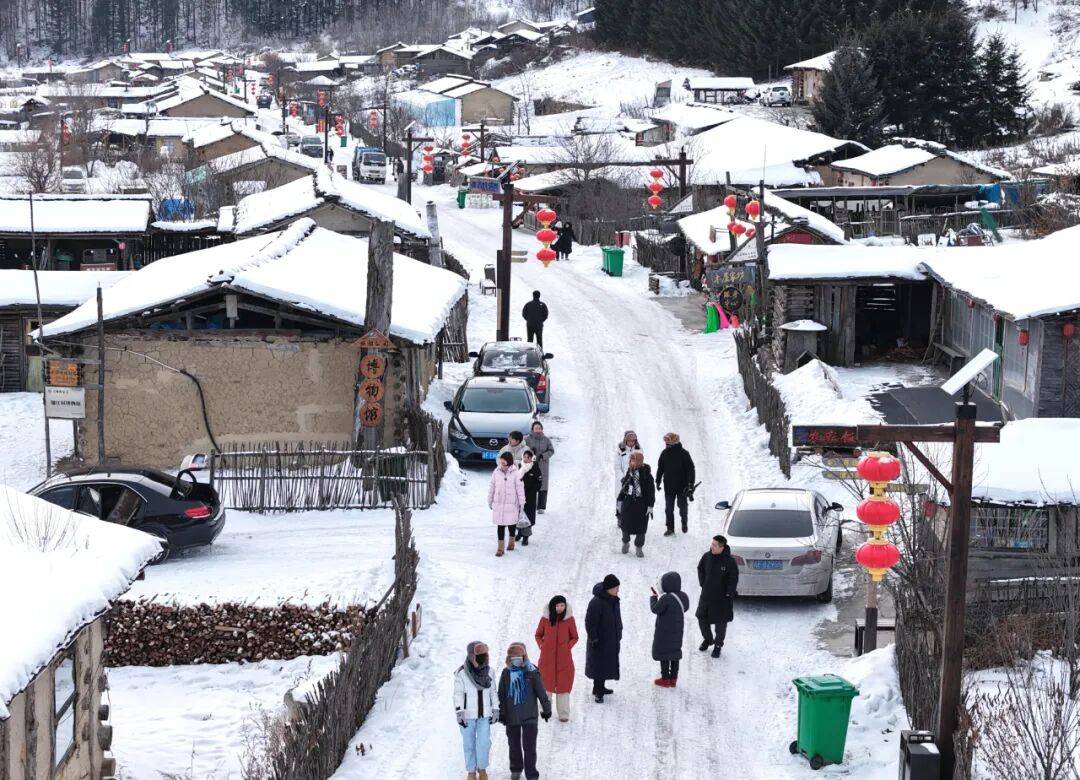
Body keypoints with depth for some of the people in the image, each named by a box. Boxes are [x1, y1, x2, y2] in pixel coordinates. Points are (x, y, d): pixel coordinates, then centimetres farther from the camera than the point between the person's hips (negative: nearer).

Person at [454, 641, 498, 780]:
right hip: (468, 715, -3)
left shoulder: (488, 671, 1)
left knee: (484, 743, -4)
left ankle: (482, 768, 18)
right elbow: (458, 694, -10)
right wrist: (459, 713, -14)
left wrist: (495, 710, 8)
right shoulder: (461, 673, -13)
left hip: (485, 715, 3)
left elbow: (492, 692, 10)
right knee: (469, 744, 7)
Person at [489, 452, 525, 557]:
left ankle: (511, 541, 38)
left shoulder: (515, 473, -12)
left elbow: (520, 489, -5)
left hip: (511, 504, -2)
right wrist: (490, 501, 14)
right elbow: (492, 487, 7)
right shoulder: (496, 472, -4)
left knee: (511, 523, 15)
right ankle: (500, 547, 7)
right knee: (500, 525, 1)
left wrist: (521, 504, -2)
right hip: (498, 504, 2)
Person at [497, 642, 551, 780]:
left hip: (529, 716, -3)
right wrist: (501, 712, 4)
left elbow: (541, 692, -1)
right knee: (514, 745, 16)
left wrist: (546, 709, 4)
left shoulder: (532, 672, -9)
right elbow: (501, 695, 5)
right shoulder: (506, 673, -3)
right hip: (511, 716, 3)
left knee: (529, 746, -2)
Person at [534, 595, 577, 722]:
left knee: (563, 685, 2)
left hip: (564, 657, -1)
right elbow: (538, 635, 11)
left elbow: (574, 637, 7)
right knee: (546, 683, 10)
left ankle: (563, 714, 9)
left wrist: (568, 647, -6)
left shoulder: (569, 619, -3)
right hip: (547, 657, 1)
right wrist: (541, 645, -3)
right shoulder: (545, 619, -2)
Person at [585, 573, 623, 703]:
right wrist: (594, 639, -21)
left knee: (606, 664, 18)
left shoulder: (614, 600, 2)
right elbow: (590, 623, -22)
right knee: (599, 664, -1)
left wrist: (618, 634, 20)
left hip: (612, 640, 9)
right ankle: (598, 692, 8)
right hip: (600, 641, -9)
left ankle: (600, 688, 31)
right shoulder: (596, 603, -25)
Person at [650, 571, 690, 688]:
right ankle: (673, 679, 24)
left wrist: (653, 598, 0)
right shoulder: (683, 596, -5)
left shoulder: (666, 598, -27)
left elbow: (655, 610, -18)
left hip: (664, 632, -7)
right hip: (677, 630, 7)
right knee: (675, 653, 17)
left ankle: (665, 679, 16)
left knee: (663, 653, 8)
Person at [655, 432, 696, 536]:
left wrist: (691, 483, -12)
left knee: (682, 505, 5)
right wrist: (658, 481, 10)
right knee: (668, 508, 1)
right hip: (668, 486, 3)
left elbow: (690, 469, -6)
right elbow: (660, 469, 13)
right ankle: (670, 528, 7)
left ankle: (684, 523, 30)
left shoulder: (683, 453, -8)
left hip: (682, 485, -3)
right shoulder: (664, 454, 3)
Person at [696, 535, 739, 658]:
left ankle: (718, 646, 27)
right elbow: (700, 568, 12)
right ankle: (707, 639, 37)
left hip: (722, 597, -4)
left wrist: (729, 594, -14)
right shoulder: (707, 557, -6)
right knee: (702, 618, 10)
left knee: (720, 623, 8)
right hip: (707, 596, 4)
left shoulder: (729, 561, -20)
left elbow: (733, 579, -13)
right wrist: (702, 583, 5)